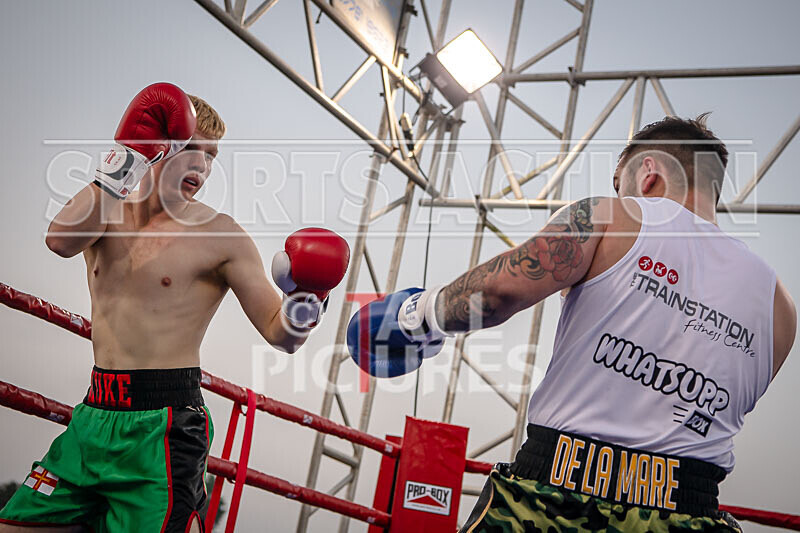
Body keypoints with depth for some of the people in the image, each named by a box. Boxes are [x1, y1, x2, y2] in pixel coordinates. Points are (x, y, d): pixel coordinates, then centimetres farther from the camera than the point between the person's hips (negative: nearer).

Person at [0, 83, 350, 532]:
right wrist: (125, 159, -20)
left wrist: (303, 303, -29)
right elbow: (62, 240, -17)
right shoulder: (107, 211, 7)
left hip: (161, 427, -5)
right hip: (94, 415, 5)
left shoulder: (219, 236, -6)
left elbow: (280, 336, -8)